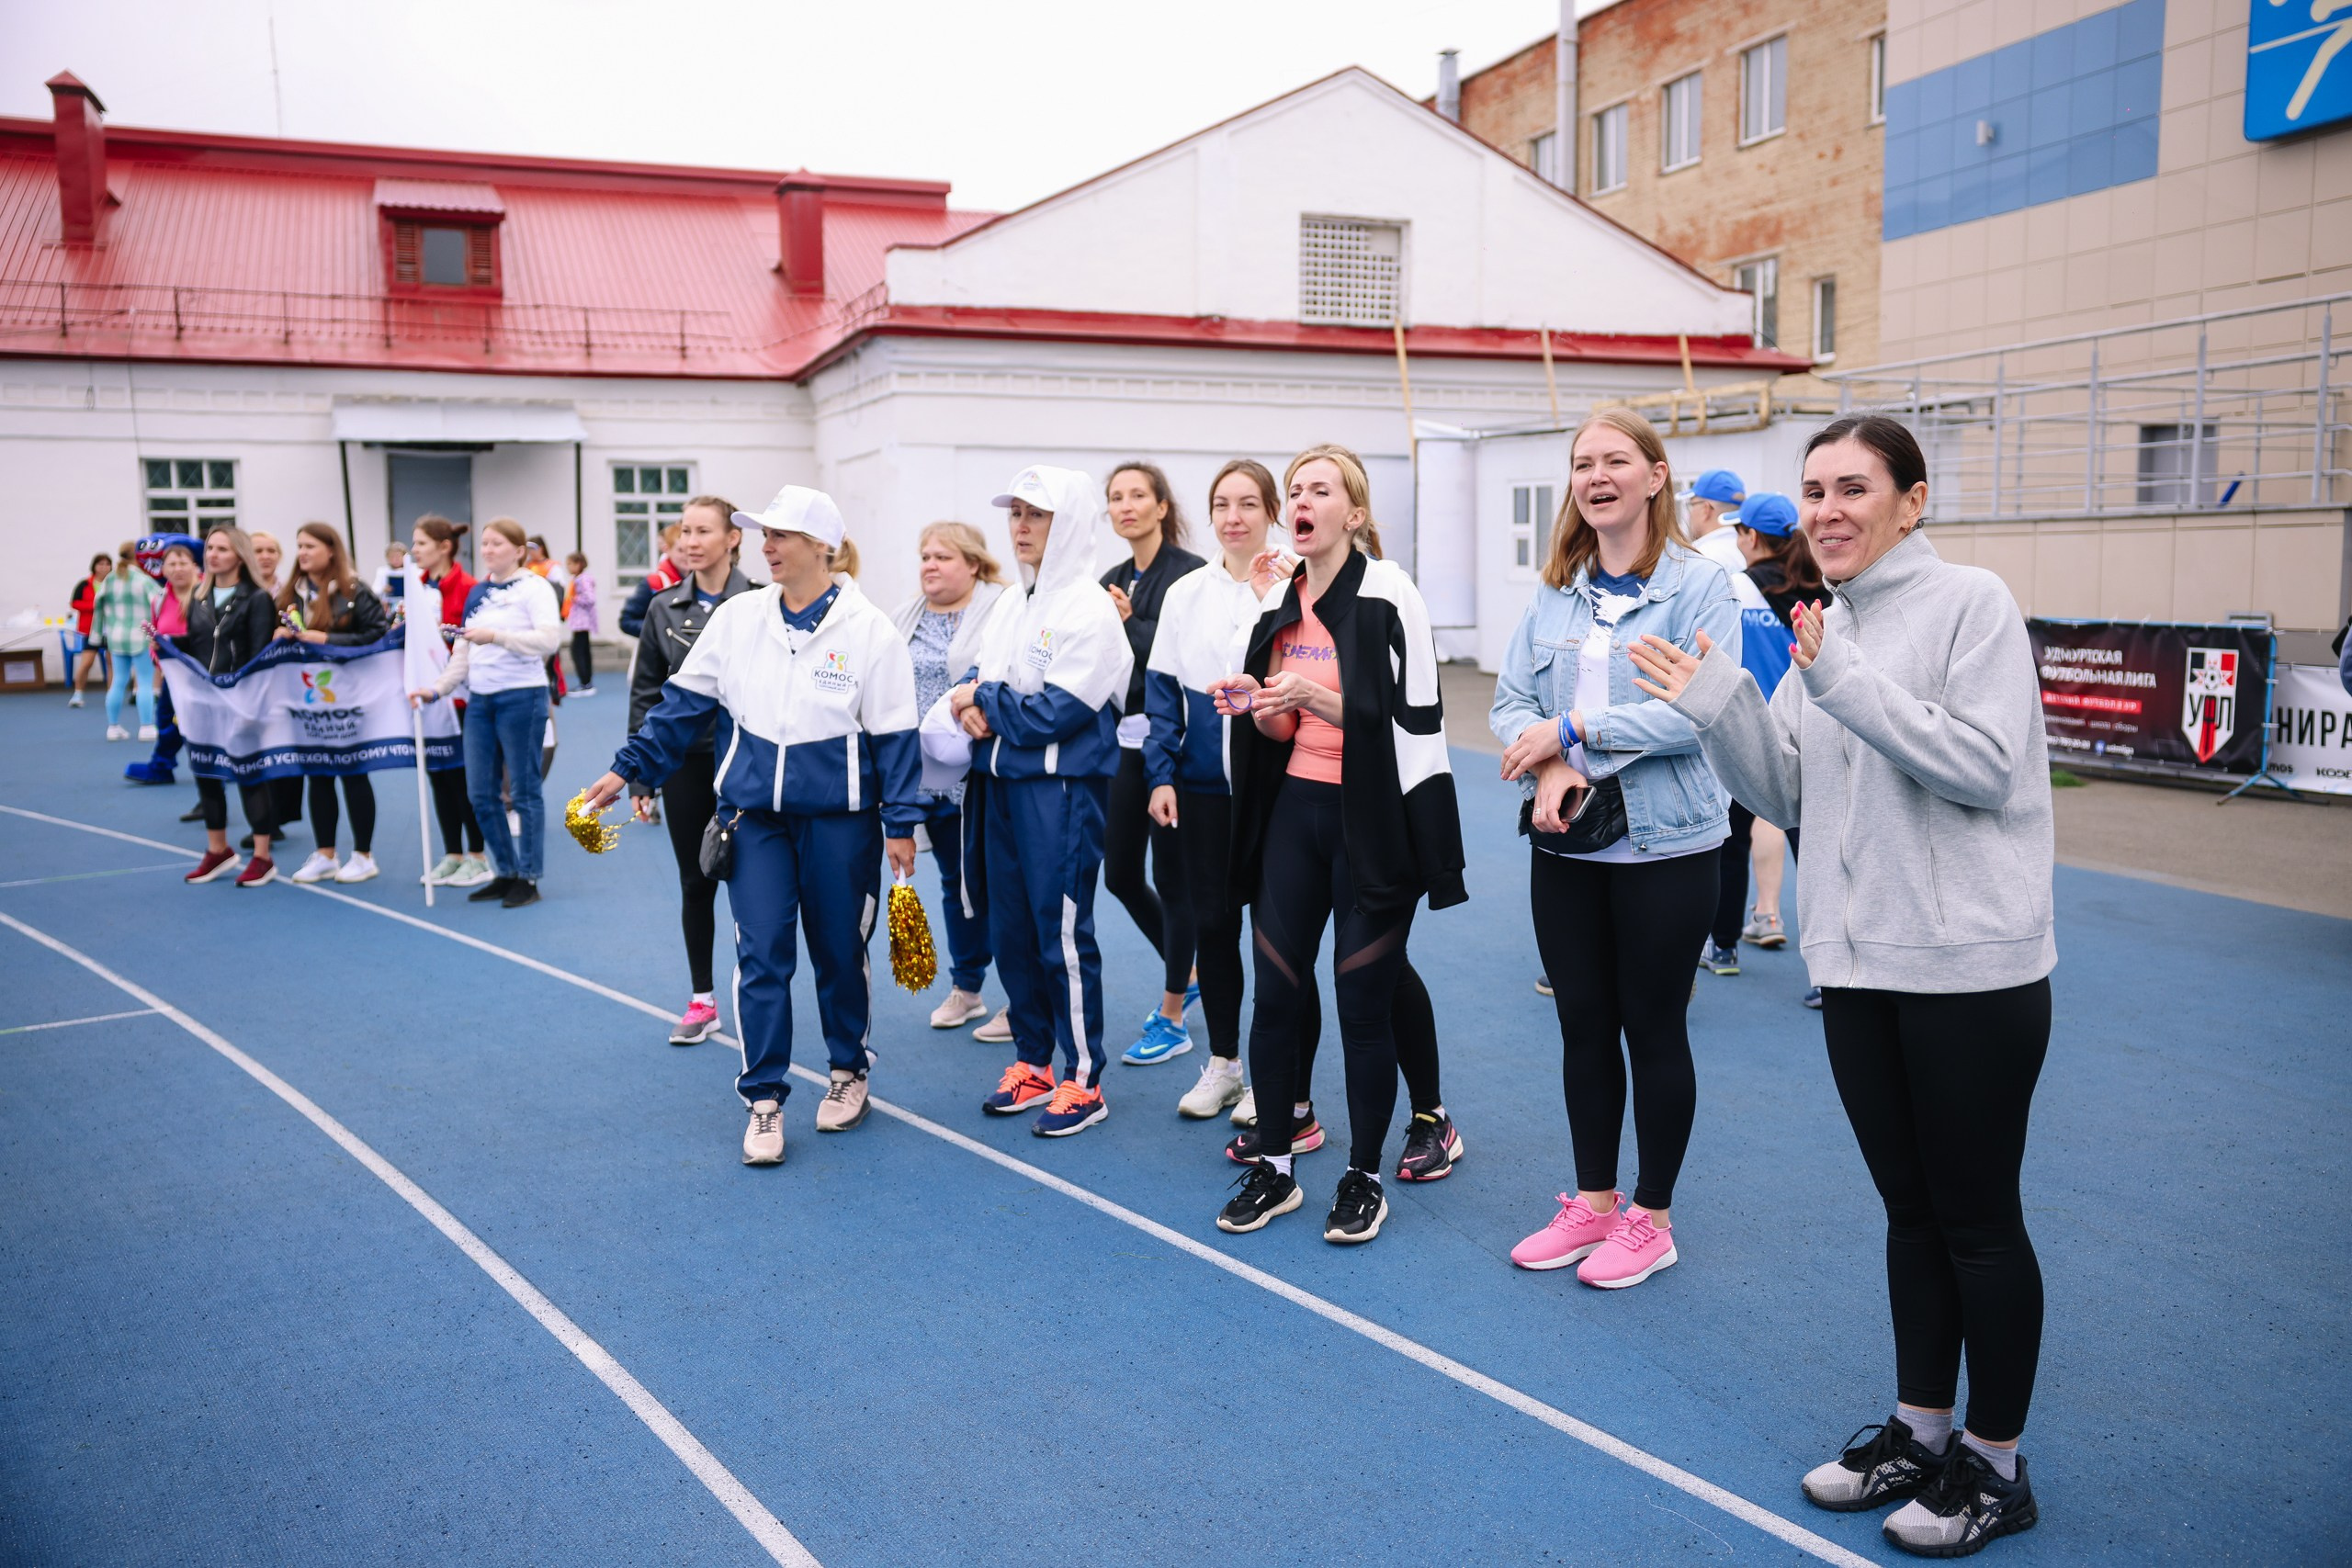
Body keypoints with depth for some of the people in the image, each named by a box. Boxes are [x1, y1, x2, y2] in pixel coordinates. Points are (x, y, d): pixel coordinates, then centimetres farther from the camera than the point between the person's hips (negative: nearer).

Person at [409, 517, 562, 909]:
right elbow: (462, 653, 15)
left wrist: (496, 636, -24)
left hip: (521, 697, -7)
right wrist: (437, 688, 4)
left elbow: (549, 639, -19)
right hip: (480, 700, 7)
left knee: (525, 790, 0)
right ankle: (507, 873, 20)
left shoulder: (534, 587, -5)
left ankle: (529, 878, 10)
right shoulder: (477, 592, 14)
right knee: (480, 795, 7)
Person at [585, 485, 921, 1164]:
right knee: (761, 954, -1)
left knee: (839, 950, 10)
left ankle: (849, 1071, 31)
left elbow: (893, 734, -5)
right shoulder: (738, 617, 2)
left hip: (839, 818, -2)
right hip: (756, 813, 3)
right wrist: (628, 768, 5)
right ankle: (765, 1099, 10)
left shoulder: (869, 628, -7)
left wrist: (901, 823, -7)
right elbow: (683, 702, 8)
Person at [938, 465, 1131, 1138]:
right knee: (1010, 928, 12)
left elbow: (1058, 711, -18)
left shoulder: (1089, 608, -11)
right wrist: (972, 704, -9)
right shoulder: (1009, 605, 14)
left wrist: (985, 701, -8)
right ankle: (1032, 1063, 26)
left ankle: (1083, 1080, 9)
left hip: (1062, 790, -8)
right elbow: (976, 676, 14)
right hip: (1001, 782, 8)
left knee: (1063, 932, -3)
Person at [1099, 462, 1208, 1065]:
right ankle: (1187, 971, 37)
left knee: (1170, 878, 1)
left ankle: (1172, 1020, 15)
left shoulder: (1190, 573, -10)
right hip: (1124, 740, 8)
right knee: (1120, 875, 13)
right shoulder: (1111, 582, 12)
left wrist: (1130, 624, -20)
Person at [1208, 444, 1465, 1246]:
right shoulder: (1279, 602, 10)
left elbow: (1415, 720, -14)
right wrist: (1257, 708, -4)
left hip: (1372, 821, -5)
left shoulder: (1387, 594, -9)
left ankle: (1364, 1178, 19)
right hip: (1294, 811, 6)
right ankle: (1274, 1168, 22)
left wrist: (1317, 698, -22)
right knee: (1275, 995, 7)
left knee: (1363, 1005, 2)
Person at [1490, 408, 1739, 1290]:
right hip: (1565, 845, 5)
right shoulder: (1557, 591, 8)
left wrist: (1573, 730, -18)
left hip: (1664, 846, -5)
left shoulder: (1699, 583, -8)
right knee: (1583, 1027, 14)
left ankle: (1650, 1218, 25)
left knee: (1654, 1030, 8)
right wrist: (1548, 767, -16)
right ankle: (1593, 1204, 31)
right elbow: (1511, 702, 4)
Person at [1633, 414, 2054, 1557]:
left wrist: (1847, 683, -23)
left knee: (1977, 1221, 6)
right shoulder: (1810, 630, 10)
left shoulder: (1970, 604, -9)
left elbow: (1987, 768, -18)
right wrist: (1717, 706, -6)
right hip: (1859, 966, 6)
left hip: (1971, 969, -6)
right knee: (1912, 1211, 18)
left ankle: (1996, 1466, 24)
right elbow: (1789, 797, 9)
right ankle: (1921, 1433, 33)